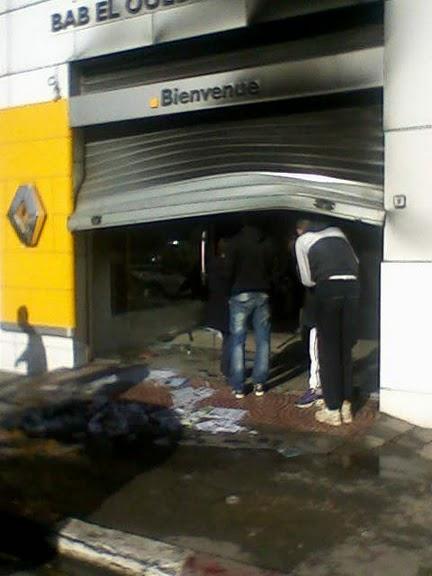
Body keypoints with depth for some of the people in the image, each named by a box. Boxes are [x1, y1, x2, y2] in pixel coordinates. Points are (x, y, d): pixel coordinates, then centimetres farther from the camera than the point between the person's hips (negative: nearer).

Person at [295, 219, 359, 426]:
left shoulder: (302, 241, 14)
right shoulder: (336, 231, 25)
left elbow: (307, 280, 12)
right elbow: (356, 262, 26)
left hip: (328, 288, -4)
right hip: (352, 287, 4)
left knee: (328, 350, 4)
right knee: (345, 349, 11)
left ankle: (332, 410, 6)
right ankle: (346, 406, 16)